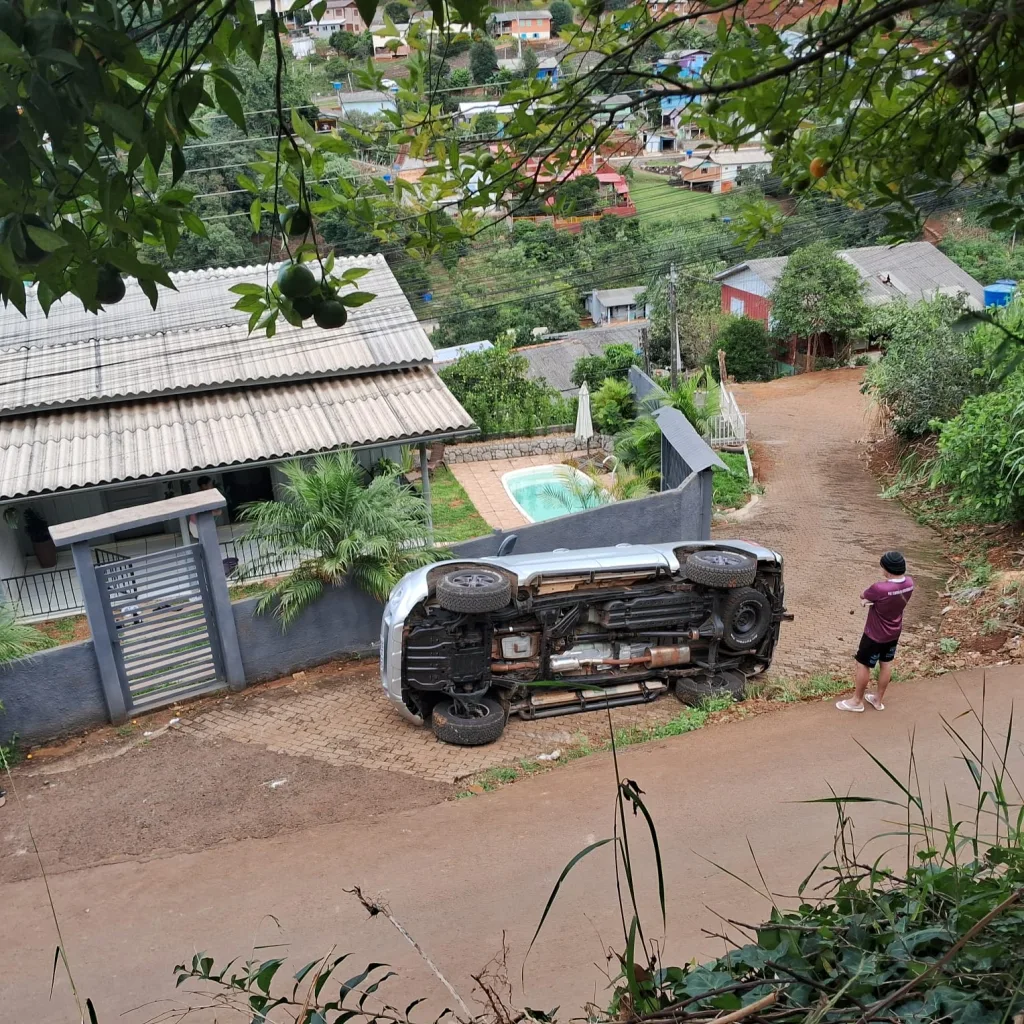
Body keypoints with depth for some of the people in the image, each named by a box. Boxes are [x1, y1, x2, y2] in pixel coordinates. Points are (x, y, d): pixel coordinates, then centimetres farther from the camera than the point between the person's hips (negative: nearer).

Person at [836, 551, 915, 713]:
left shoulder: (879, 589, -36)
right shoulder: (909, 583, -15)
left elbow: (863, 597, -16)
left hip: (876, 634, -7)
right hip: (894, 632, 7)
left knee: (863, 665, 13)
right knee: (886, 663, 22)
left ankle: (857, 701, 29)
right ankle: (878, 700, 39)